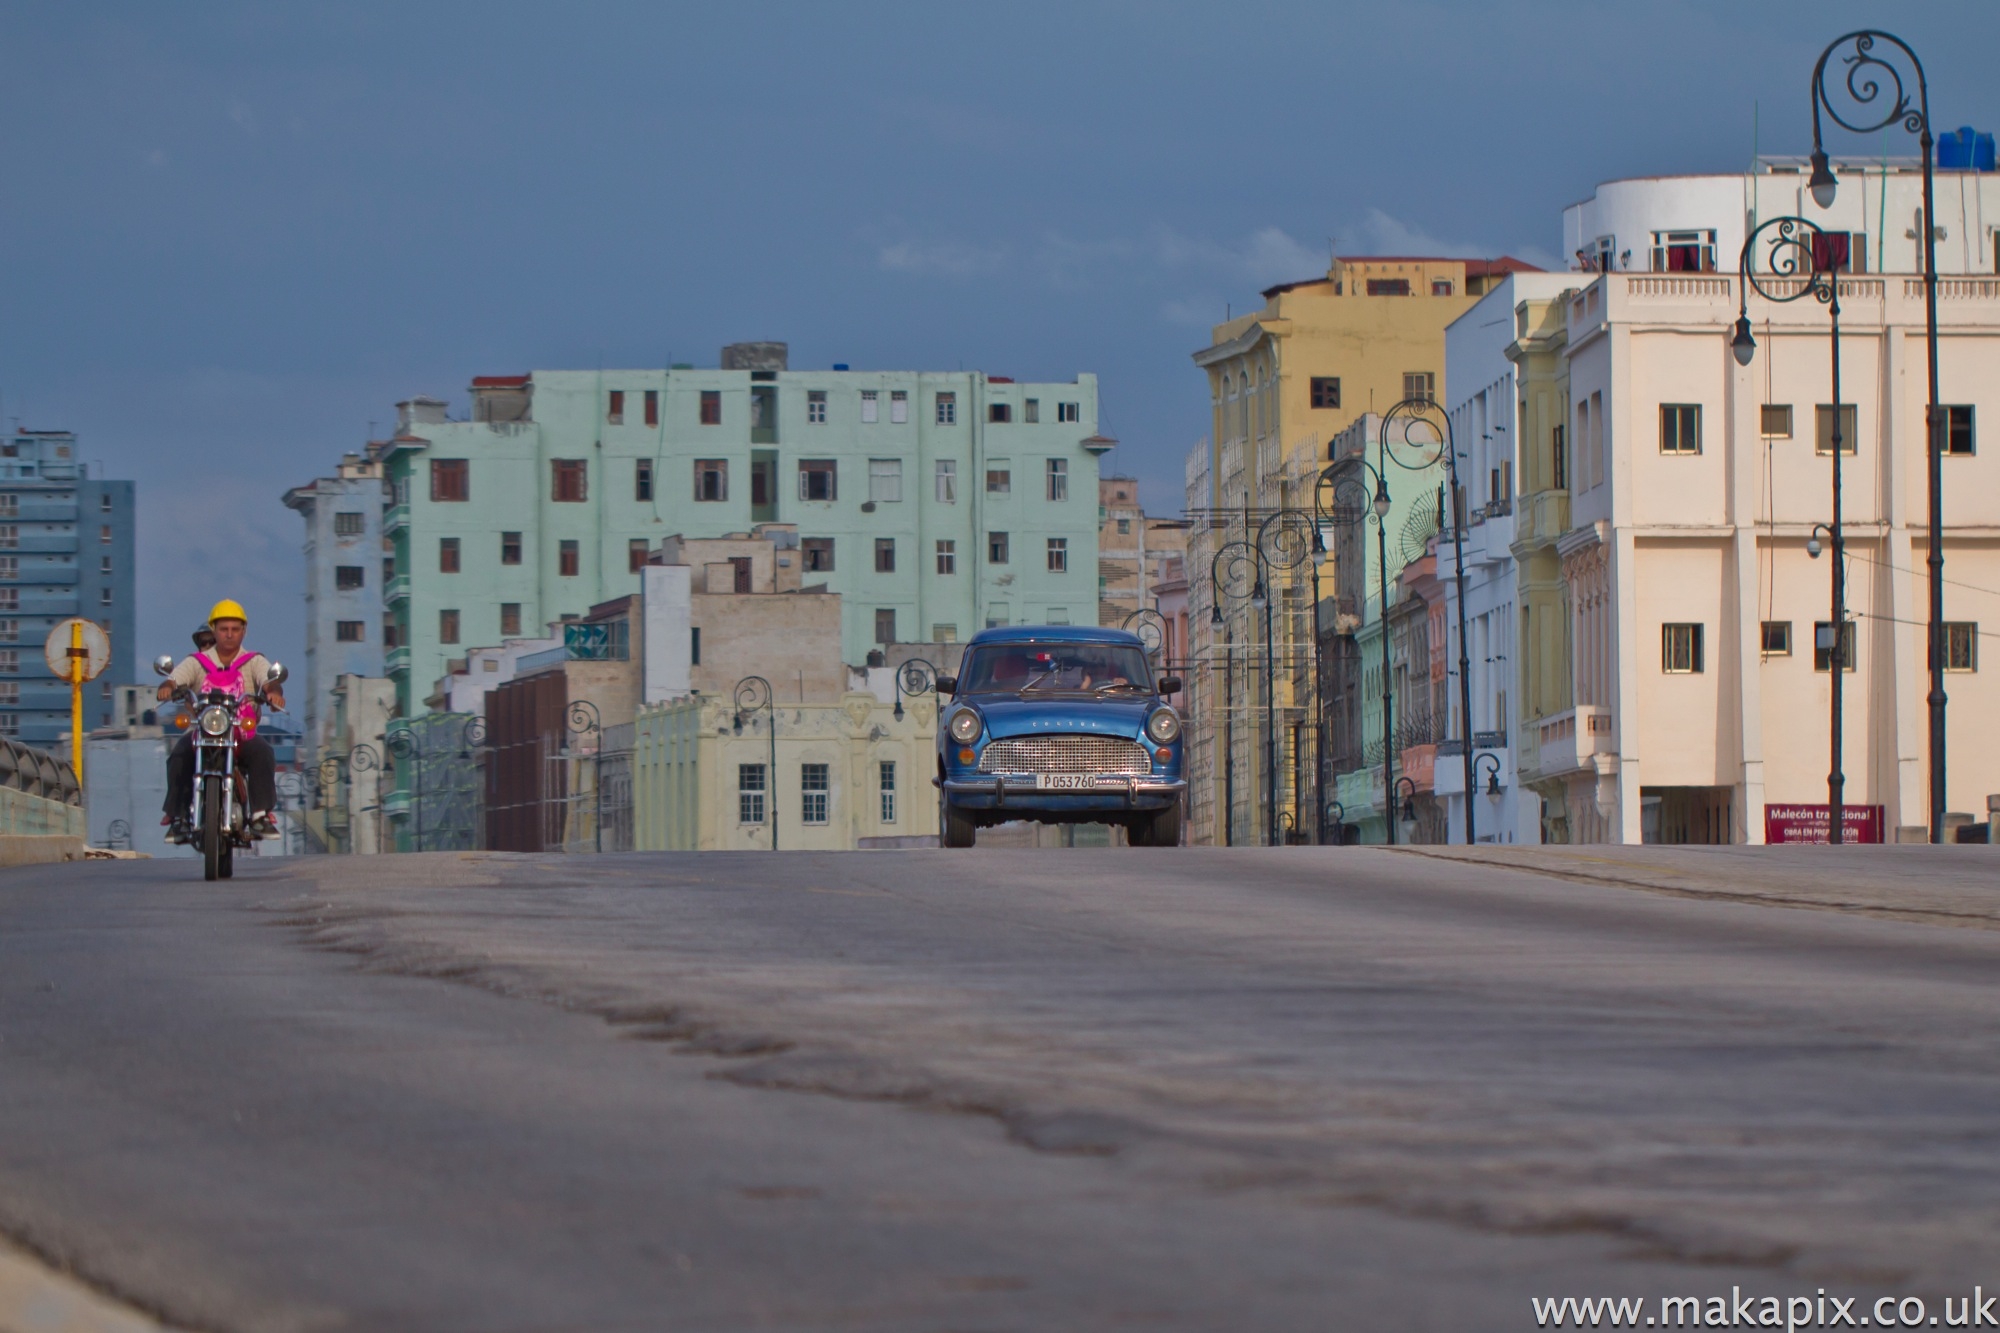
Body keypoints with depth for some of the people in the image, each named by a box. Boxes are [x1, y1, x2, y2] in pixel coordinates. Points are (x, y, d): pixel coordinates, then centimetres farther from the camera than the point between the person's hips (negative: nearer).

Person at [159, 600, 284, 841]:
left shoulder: (254, 662, 9)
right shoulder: (197, 662, 9)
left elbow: (269, 681, -10)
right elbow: (176, 679, -8)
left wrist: (274, 691, -35)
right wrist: (167, 687, -33)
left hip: (243, 733, 0)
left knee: (262, 753, -31)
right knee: (179, 756, -30)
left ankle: (261, 814, -27)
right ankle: (178, 815, -26)